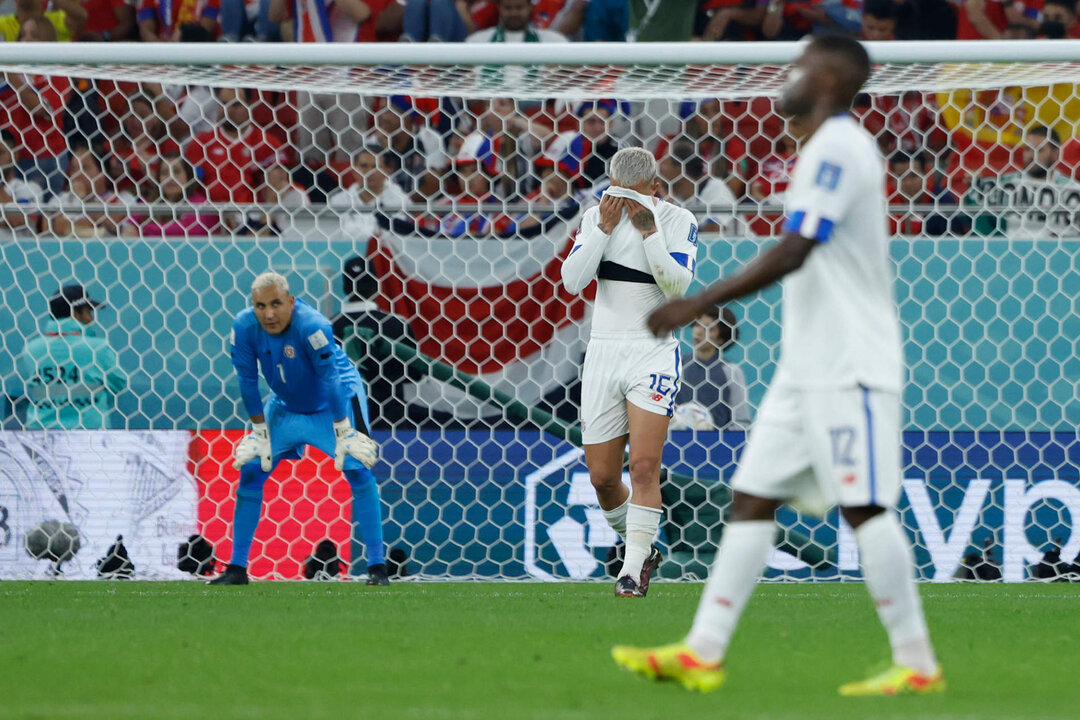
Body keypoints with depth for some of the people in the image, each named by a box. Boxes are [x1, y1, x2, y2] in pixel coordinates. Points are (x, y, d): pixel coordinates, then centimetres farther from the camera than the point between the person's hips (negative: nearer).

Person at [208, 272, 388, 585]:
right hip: (285, 405, 4)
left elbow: (331, 380, -30)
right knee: (250, 471, -2)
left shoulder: (312, 326, -35)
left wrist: (343, 433, -26)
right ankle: (237, 568, 8)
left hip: (337, 401, -4)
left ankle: (377, 567, -13)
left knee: (357, 469, -18)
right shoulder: (244, 327, -22)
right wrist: (260, 431, -6)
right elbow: (248, 382, -11)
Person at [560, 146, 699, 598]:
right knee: (602, 477, 4)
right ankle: (641, 548, 27)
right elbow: (572, 281, -7)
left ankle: (634, 570, -10)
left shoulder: (678, 222, -3)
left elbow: (678, 286, -15)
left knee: (644, 466, -15)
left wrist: (649, 232, -21)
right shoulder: (595, 218, 4)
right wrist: (605, 229, -14)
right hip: (604, 352, 3)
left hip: (653, 353, -3)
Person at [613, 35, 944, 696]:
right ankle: (701, 654, 5)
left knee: (866, 507, -8)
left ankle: (917, 665, -4)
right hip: (810, 367, 10)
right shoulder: (837, 147, 17)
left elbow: (794, 252, -22)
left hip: (848, 368, -10)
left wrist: (701, 303, -21)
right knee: (752, 498, 6)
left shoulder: (837, 148, -14)